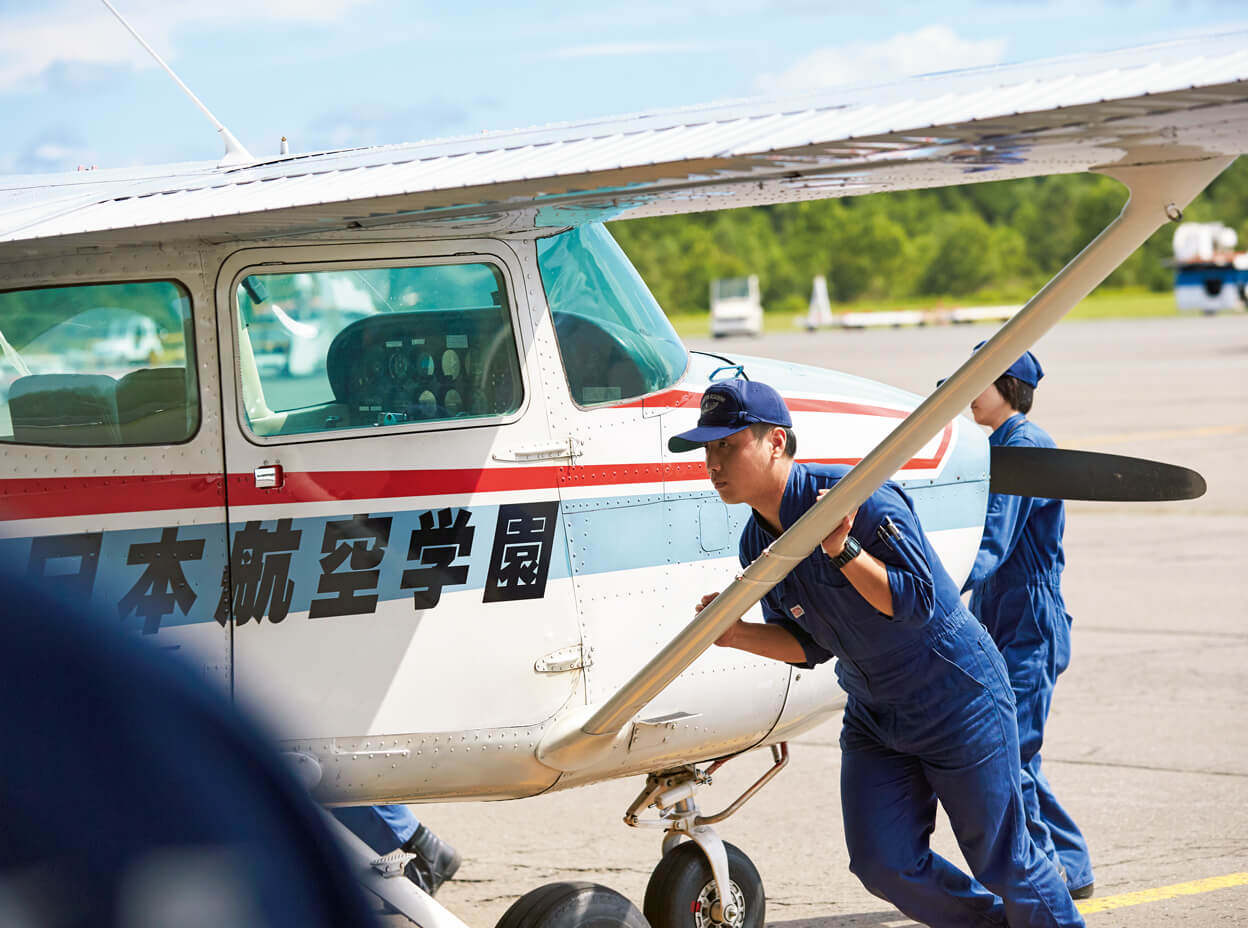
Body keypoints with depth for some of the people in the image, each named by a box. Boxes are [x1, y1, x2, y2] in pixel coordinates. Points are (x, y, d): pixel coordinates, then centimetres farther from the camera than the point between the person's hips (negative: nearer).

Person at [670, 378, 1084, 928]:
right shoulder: (756, 544, -2)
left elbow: (916, 603, -26)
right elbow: (811, 645, 6)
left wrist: (842, 550, -37)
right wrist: (737, 635, -10)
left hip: (956, 695, -7)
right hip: (872, 713, 7)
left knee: (1002, 861, 1)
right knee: (884, 865, 1)